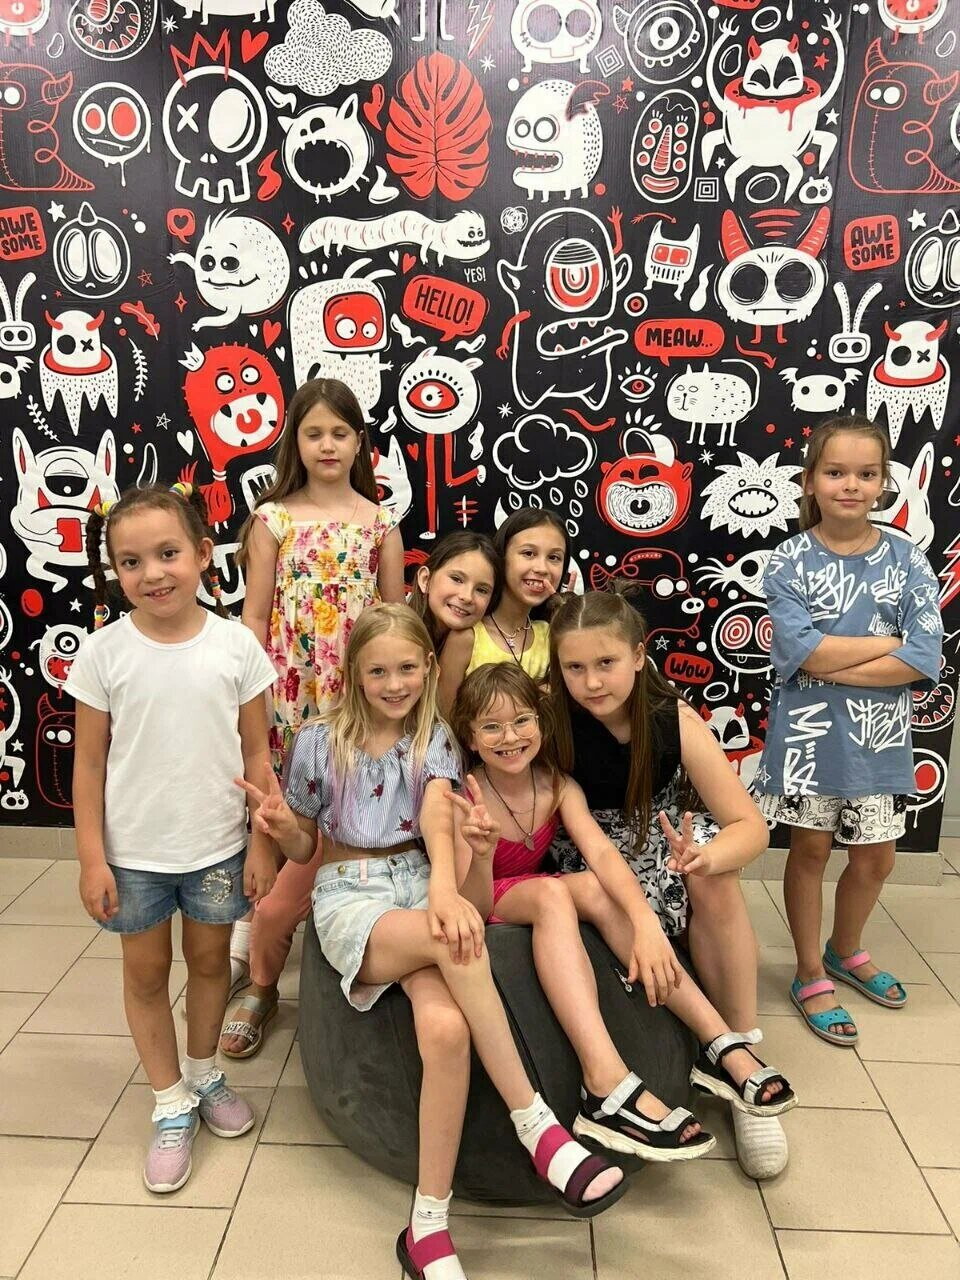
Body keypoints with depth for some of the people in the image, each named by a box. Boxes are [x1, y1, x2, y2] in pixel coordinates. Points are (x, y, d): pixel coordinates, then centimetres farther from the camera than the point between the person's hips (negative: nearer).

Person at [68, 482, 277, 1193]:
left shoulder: (236, 645, -11)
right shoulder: (105, 651, -11)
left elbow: (256, 754, -5)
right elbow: (90, 762, -5)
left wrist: (262, 845, -5)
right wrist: (92, 858, -6)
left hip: (216, 846, 0)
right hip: (133, 850, 0)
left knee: (210, 958, 18)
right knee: (146, 971, 14)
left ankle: (203, 1074, 43)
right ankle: (171, 1104, 34)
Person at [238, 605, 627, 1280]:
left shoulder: (436, 738, 5)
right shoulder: (320, 741, 3)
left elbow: (438, 818, -14)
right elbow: (305, 847, 13)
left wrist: (444, 888, -35)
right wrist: (283, 827, -12)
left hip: (419, 882, 2)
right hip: (350, 895, -1)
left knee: (447, 1028, -30)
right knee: (459, 942, -35)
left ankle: (430, 1225, -15)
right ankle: (538, 1126, -25)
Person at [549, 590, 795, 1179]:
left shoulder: (675, 719, -17)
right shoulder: (551, 719, -20)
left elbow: (751, 826, -19)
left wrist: (705, 857, -39)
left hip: (666, 842, 1)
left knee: (715, 880, -29)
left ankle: (739, 1049, -13)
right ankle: (726, 1049, -9)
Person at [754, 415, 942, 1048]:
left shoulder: (907, 559, -2)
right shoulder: (790, 561, -8)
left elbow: (925, 662, -12)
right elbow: (804, 650, -21)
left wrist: (834, 665, -18)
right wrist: (893, 641, -13)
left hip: (880, 735, 3)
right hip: (810, 734, -3)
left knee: (875, 857, 15)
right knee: (811, 849, 10)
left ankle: (846, 950, 43)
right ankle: (811, 976, 28)